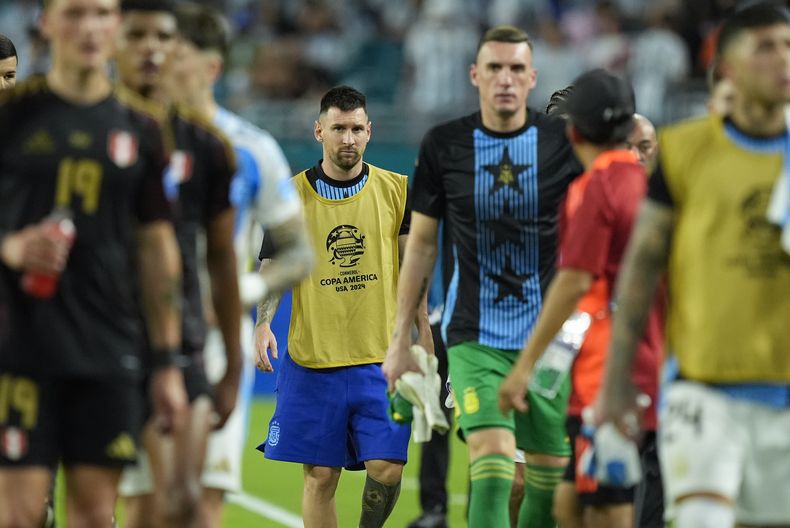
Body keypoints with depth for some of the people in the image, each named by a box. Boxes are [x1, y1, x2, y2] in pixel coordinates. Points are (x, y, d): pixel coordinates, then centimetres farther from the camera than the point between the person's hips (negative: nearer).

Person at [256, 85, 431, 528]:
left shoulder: (396, 190, 5)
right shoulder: (292, 195, 1)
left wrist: (423, 333, 5)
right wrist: (264, 323, -13)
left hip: (382, 358, 0)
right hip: (312, 359, 0)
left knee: (387, 468, -7)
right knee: (321, 477, 1)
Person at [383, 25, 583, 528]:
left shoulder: (564, 142, -2)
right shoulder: (444, 145, 0)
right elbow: (421, 244, 8)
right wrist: (401, 338, 8)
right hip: (475, 336, -1)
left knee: (551, 474, 6)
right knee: (492, 462, -17)